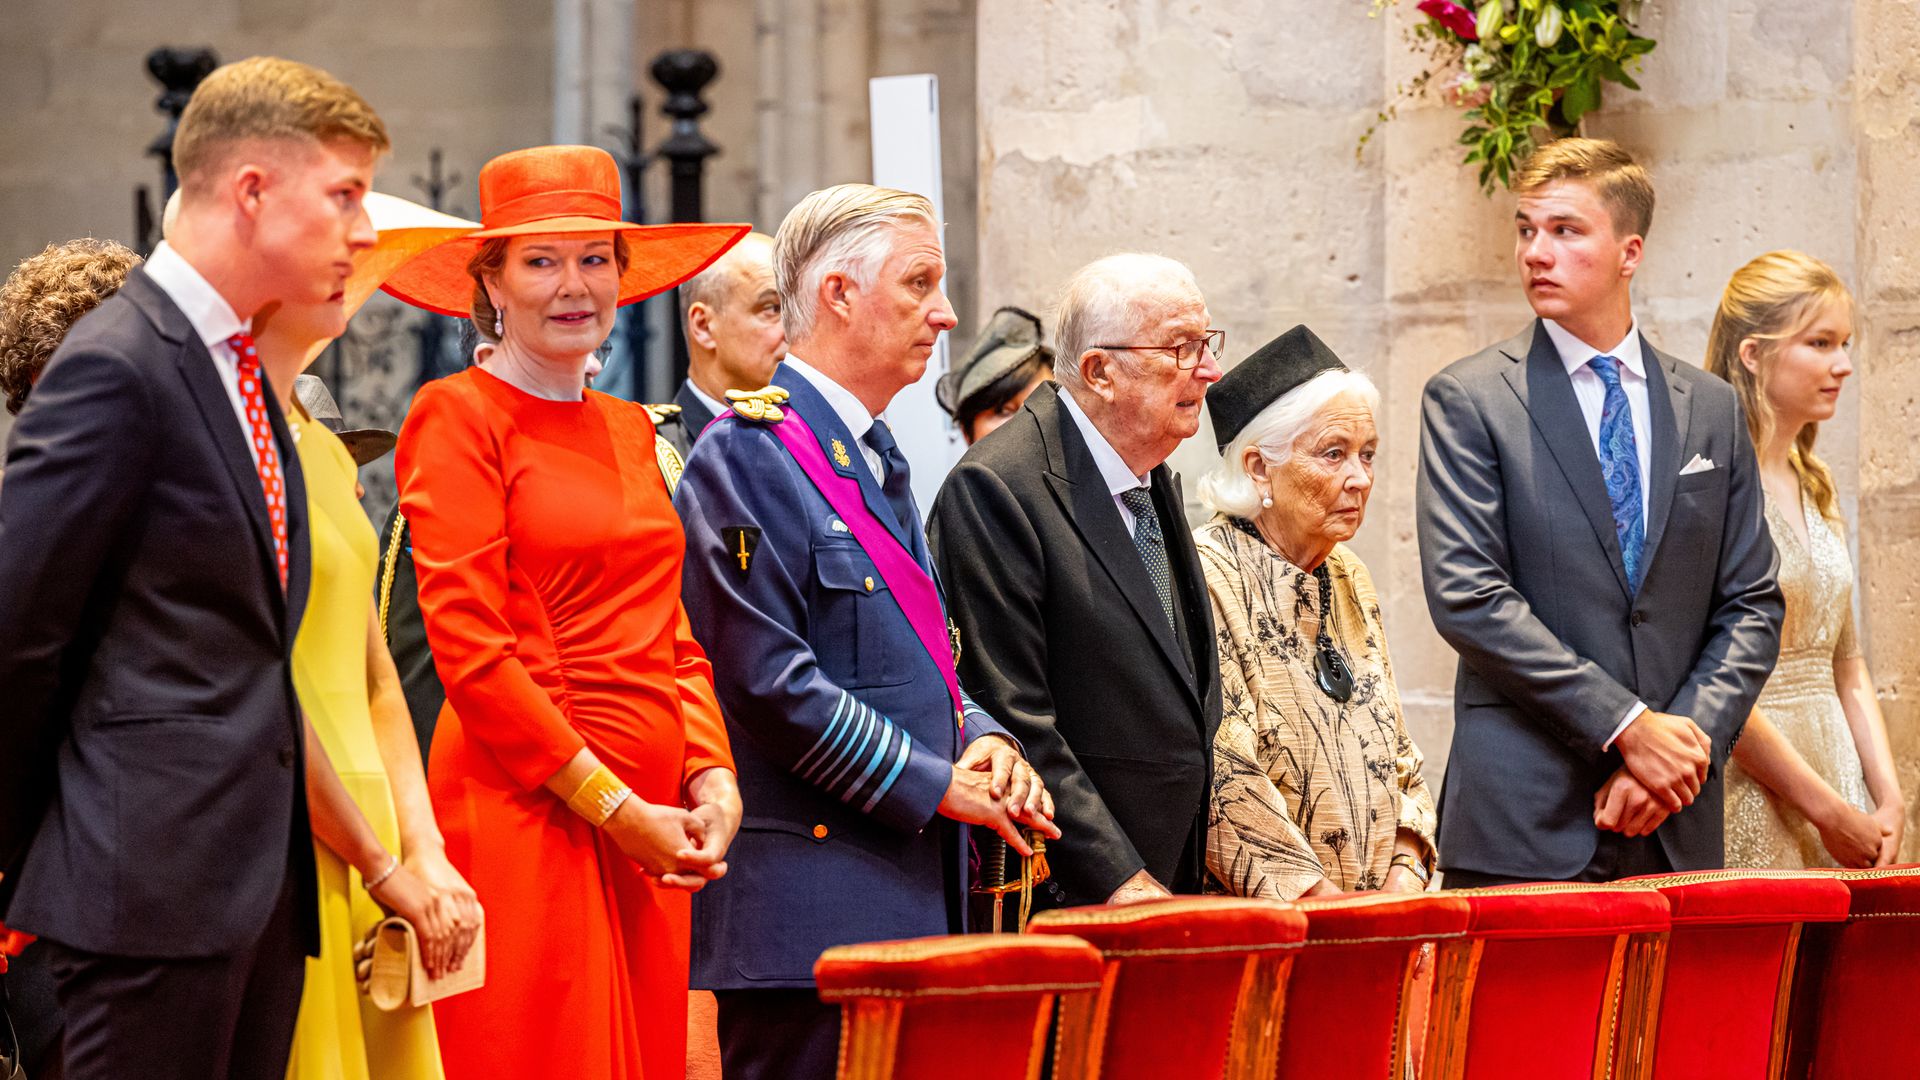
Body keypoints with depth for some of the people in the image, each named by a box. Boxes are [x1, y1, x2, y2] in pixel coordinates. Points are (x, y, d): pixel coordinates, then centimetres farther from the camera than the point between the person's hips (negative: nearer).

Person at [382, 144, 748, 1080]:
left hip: (651, 821, 7)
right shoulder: (457, 416, -4)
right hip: (524, 816, -7)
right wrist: (615, 808, -11)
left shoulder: (627, 427, 17)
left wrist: (713, 781, 1)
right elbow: (471, 650, -10)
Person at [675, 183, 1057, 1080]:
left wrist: (980, 741, 3)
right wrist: (936, 786, -13)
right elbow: (769, 682, -17)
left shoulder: (876, 460, 20)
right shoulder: (747, 456, -10)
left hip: (907, 900, 9)